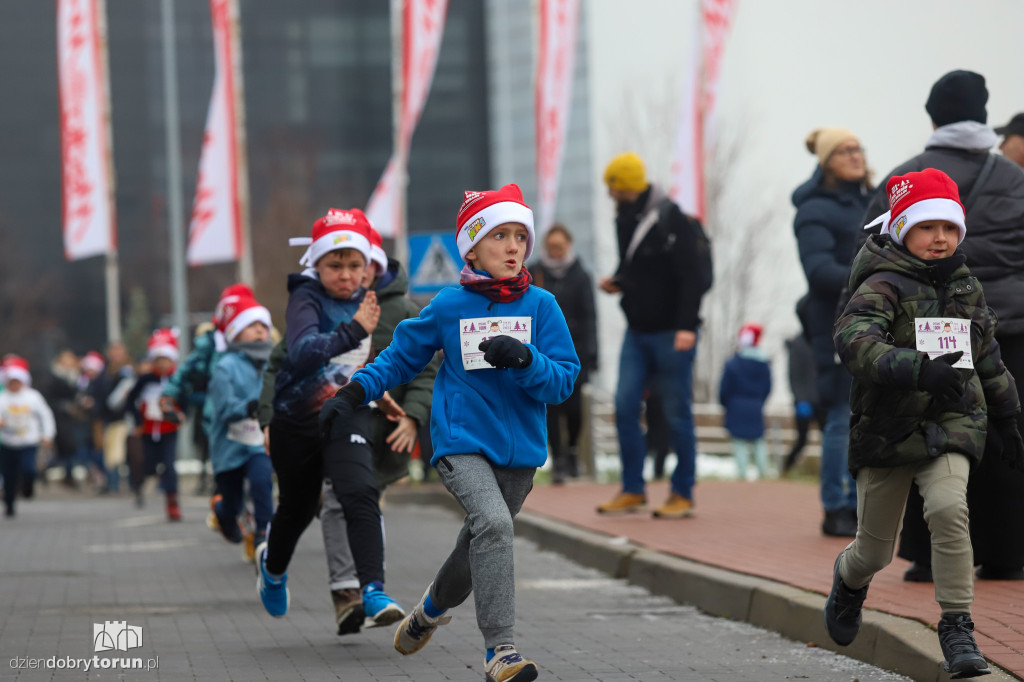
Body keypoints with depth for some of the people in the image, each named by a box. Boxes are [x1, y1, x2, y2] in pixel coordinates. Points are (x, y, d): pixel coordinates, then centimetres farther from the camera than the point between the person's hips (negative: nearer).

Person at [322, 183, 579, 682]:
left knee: (480, 547, 18)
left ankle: (431, 609, 50)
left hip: (519, 450, 3)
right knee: (493, 523, -28)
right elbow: (402, 356, 13)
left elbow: (564, 381, -4)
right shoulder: (449, 307, -1)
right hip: (461, 442, -3)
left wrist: (525, 359, -22)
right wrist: (355, 392, 1)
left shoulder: (541, 306, 0)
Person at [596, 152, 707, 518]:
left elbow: (690, 277, -17)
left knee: (677, 414, -1)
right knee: (625, 407, 1)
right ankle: (633, 490, 10)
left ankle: (683, 494, 7)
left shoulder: (671, 221, -14)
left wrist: (687, 326, -25)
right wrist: (616, 282, 1)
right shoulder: (625, 220, 9)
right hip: (637, 330, 7)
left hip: (671, 334, -7)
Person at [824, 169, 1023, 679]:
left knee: (949, 507, -26)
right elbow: (854, 339, -30)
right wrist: (918, 370, -44)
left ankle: (957, 628, -16)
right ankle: (849, 580, 47)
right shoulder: (883, 286, -11)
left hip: (952, 423, 3)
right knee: (876, 550, 8)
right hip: (889, 426, -3)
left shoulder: (965, 287, 9)